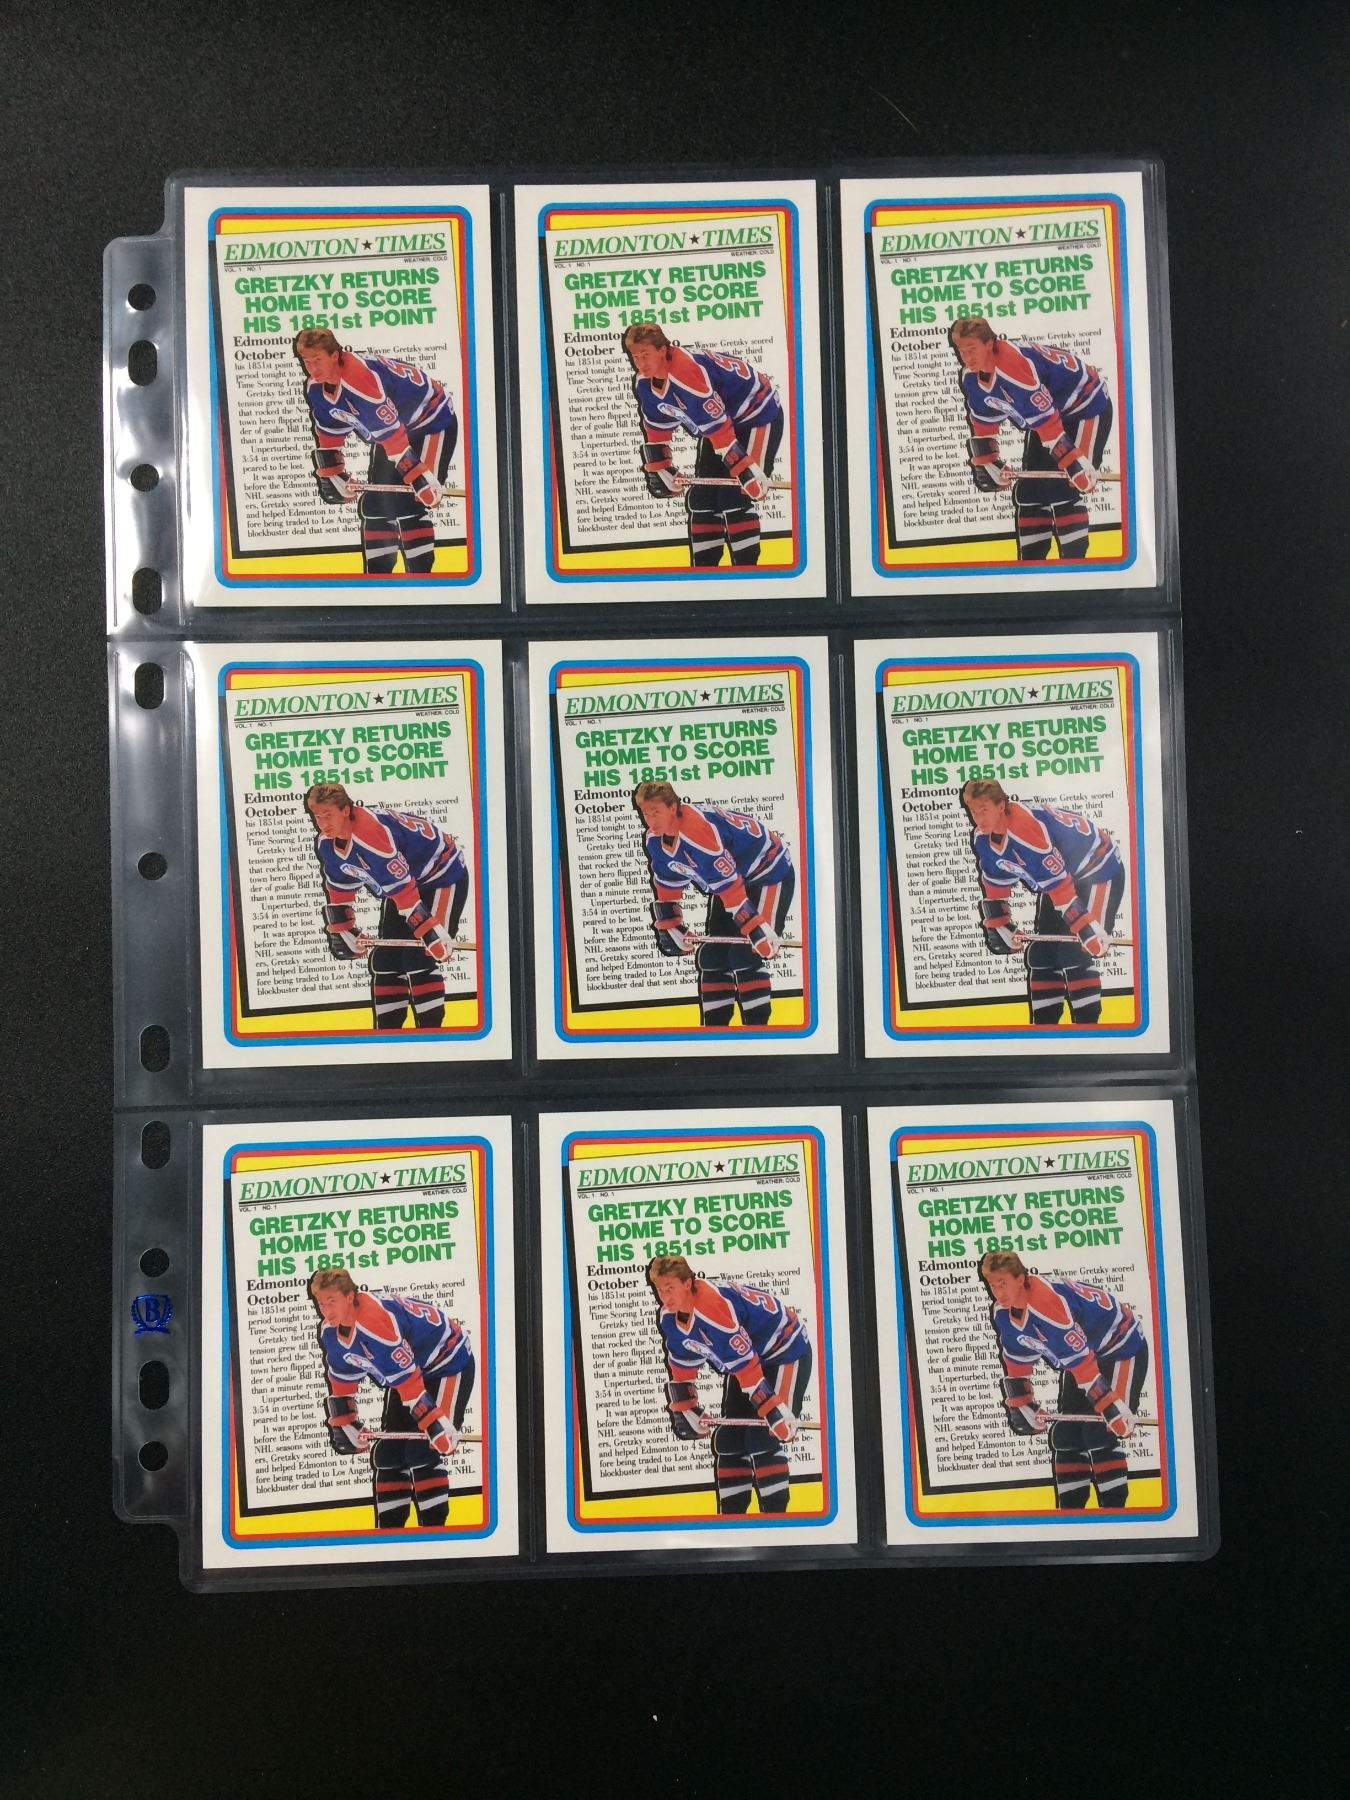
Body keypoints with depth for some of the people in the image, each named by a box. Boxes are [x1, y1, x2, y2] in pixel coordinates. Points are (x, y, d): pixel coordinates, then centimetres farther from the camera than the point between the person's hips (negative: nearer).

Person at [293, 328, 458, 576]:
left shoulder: (361, 377, -33)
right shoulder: (315, 386, -6)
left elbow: (392, 431, -35)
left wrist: (421, 478, -35)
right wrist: (332, 475, 7)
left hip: (433, 421, -9)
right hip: (393, 428, 9)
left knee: (409, 505, -20)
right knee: (374, 504, 6)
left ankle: (420, 575, -16)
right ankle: (376, 573, 15)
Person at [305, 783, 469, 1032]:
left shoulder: (373, 832, -34)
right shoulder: (326, 843, -7)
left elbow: (403, 887, -35)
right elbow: (338, 891, 9)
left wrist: (433, 934, -34)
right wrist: (343, 932, 11)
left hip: (443, 876, -9)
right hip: (402, 883, 9)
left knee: (420, 960, -18)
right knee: (384, 961, 5)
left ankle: (431, 1032, -11)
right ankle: (386, 1030, 14)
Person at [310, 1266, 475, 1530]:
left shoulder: (376, 1319, -35)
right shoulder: (330, 1332, -7)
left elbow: (407, 1377, -35)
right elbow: (340, 1380, 9)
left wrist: (437, 1424, -34)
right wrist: (343, 1424, 9)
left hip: (449, 1362, -9)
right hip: (405, 1372, 9)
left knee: (421, 1451, -18)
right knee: (386, 1453, 5)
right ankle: (388, 1529, 16)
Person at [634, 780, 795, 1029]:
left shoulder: (699, 830, -34)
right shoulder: (655, 840, -7)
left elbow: (729, 884, -36)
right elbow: (666, 886, 8)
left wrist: (759, 930, -35)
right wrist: (670, 927, 8)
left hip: (770, 875, -9)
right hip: (730, 880, 9)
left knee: (745, 956, -18)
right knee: (711, 957, 4)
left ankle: (758, 1026, -11)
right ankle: (714, 1026, 13)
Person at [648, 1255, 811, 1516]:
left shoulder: (715, 1306, -35)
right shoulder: (669, 1317, -7)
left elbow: (745, 1363, -35)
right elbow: (681, 1367, 7)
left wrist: (775, 1411, -33)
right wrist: (684, 1410, 9)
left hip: (786, 1351, -9)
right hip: (742, 1359, 9)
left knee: (763, 1440, -18)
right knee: (727, 1439, 4)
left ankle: (775, 1514, -9)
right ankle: (730, 1513, 15)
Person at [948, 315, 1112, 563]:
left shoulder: (1015, 364, -34)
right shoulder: (971, 377, -7)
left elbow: (1047, 418, -36)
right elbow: (982, 424, 7)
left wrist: (1076, 465, -36)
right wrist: (988, 464, 7)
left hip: (1087, 407, -9)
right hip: (1045, 414, 9)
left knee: (1064, 493, -19)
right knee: (1027, 493, 6)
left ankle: (1074, 564, -14)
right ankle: (1029, 562, 16)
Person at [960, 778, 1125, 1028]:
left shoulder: (1027, 828, -34)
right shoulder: (982, 838, -8)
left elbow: (1059, 882, -36)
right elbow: (994, 885, 7)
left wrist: (1088, 929, -35)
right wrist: (998, 926, 6)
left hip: (1099, 872, -9)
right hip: (1059, 877, 9)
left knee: (1075, 953, -19)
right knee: (1040, 953, 5)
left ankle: (1088, 1025, -12)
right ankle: (1044, 1024, 14)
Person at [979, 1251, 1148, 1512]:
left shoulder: (1048, 1303, -36)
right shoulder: (1002, 1312, -9)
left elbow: (1081, 1359, -36)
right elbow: (1016, 1362, 6)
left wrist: (1113, 1408, -34)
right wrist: (1021, 1405, 7)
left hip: (1121, 1347, -8)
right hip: (1078, 1355, 8)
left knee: (1099, 1434, -18)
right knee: (1064, 1436, 4)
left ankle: (1114, 1509, -9)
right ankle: (1070, 1509, 14)